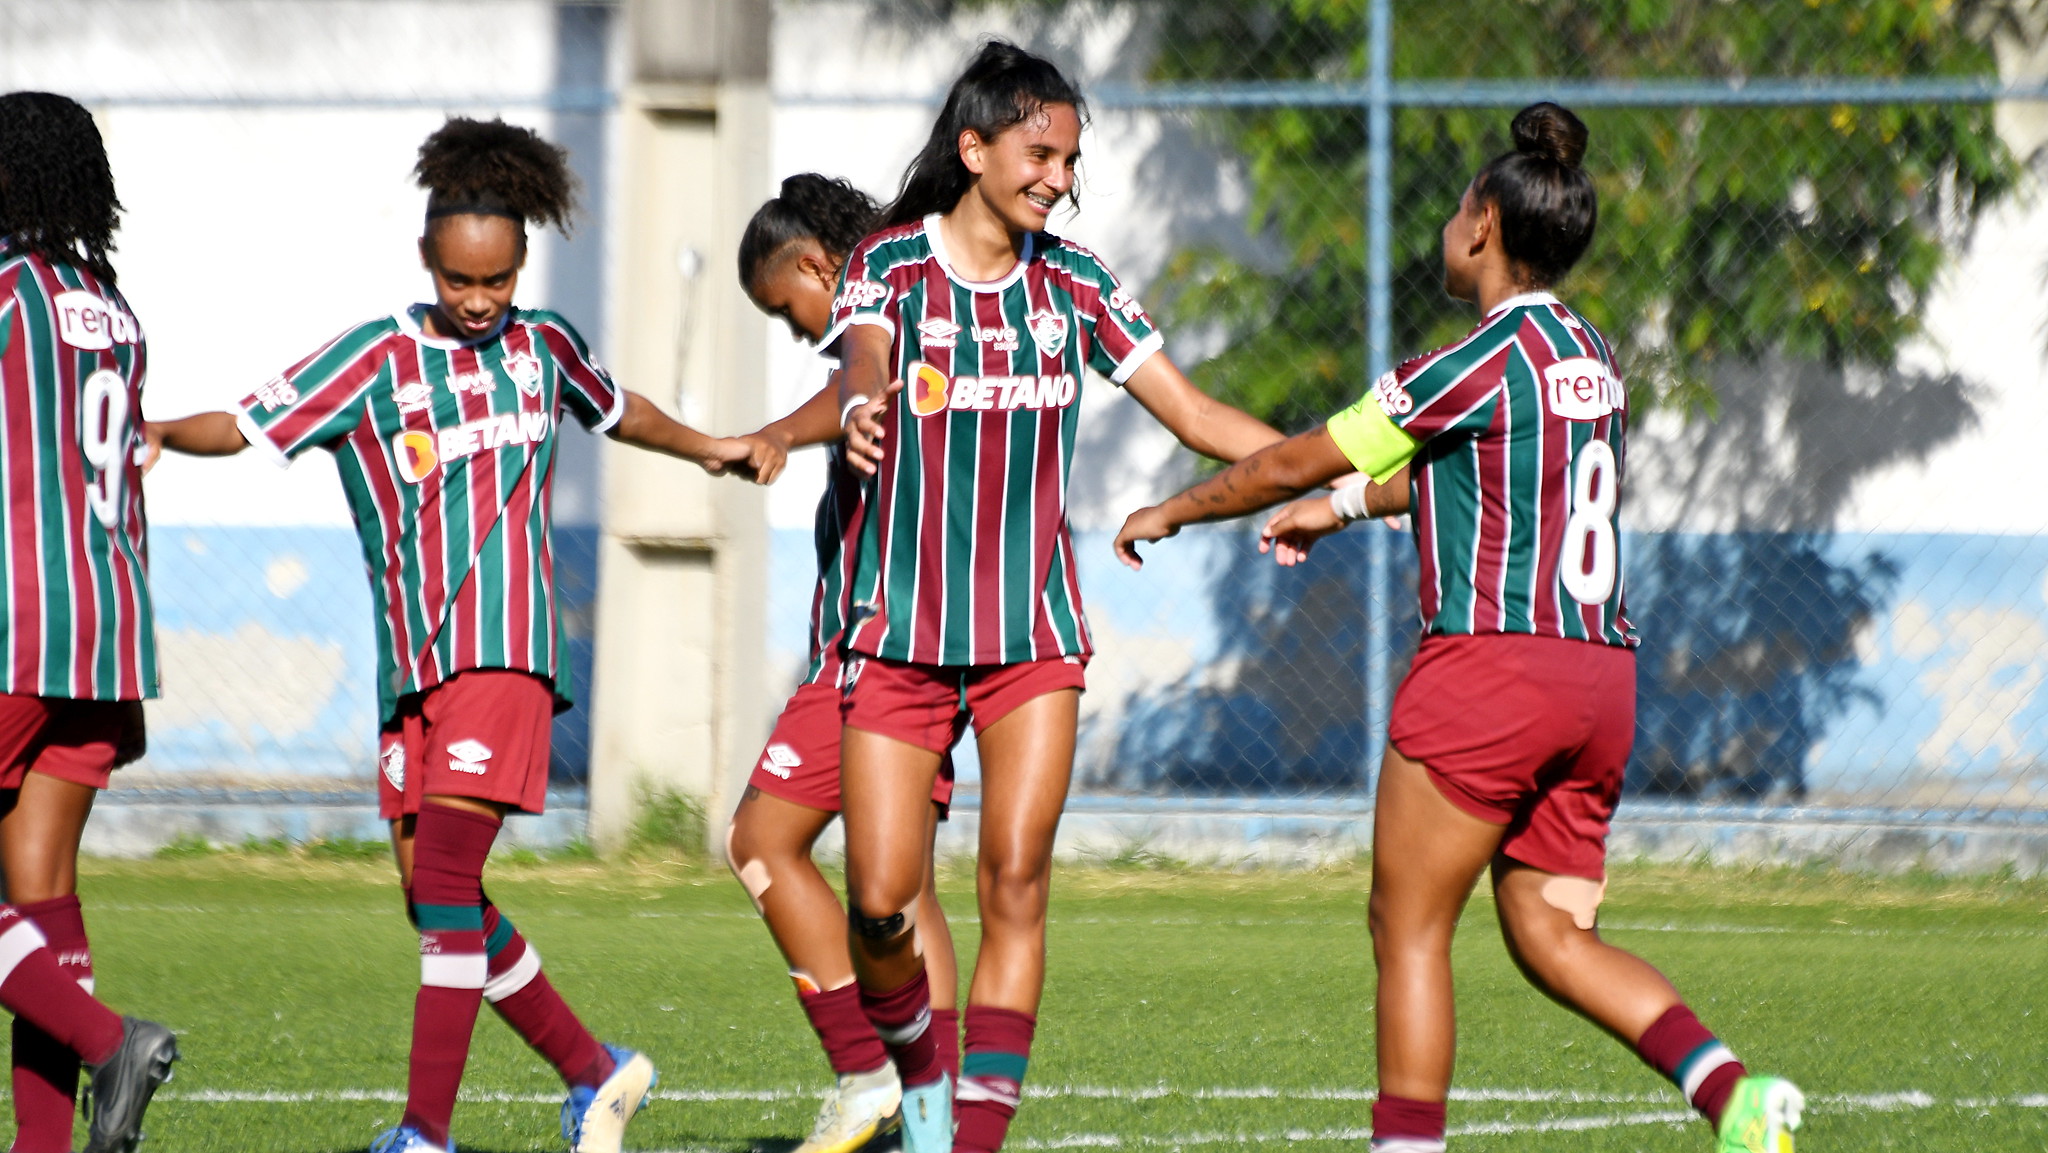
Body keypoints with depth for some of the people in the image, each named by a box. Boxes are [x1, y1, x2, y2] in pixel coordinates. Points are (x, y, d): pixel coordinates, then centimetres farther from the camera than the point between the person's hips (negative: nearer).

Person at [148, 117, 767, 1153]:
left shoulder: (544, 347, 10)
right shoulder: (374, 361, 3)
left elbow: (617, 411, 32)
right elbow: (243, 430, -5)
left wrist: (708, 450, 39)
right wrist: (151, 432, -22)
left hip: (502, 645, -3)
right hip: (412, 663, 3)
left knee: (444, 881, -14)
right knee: (438, 899, 5)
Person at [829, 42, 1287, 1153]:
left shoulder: (1075, 283, 4)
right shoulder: (889, 266, -6)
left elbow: (1192, 413, 6)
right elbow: (864, 363, -28)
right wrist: (860, 409, -53)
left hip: (1034, 635, 2)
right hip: (901, 632, -2)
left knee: (1016, 882, -10)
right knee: (880, 898, -6)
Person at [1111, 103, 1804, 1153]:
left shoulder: (1478, 366, -10)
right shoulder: (1591, 357, 12)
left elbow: (1292, 464, -1)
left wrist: (1169, 514, 14)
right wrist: (1349, 506, 38)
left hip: (1491, 665, -8)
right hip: (1600, 673, 8)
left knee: (1408, 932, 3)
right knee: (1550, 935, 8)